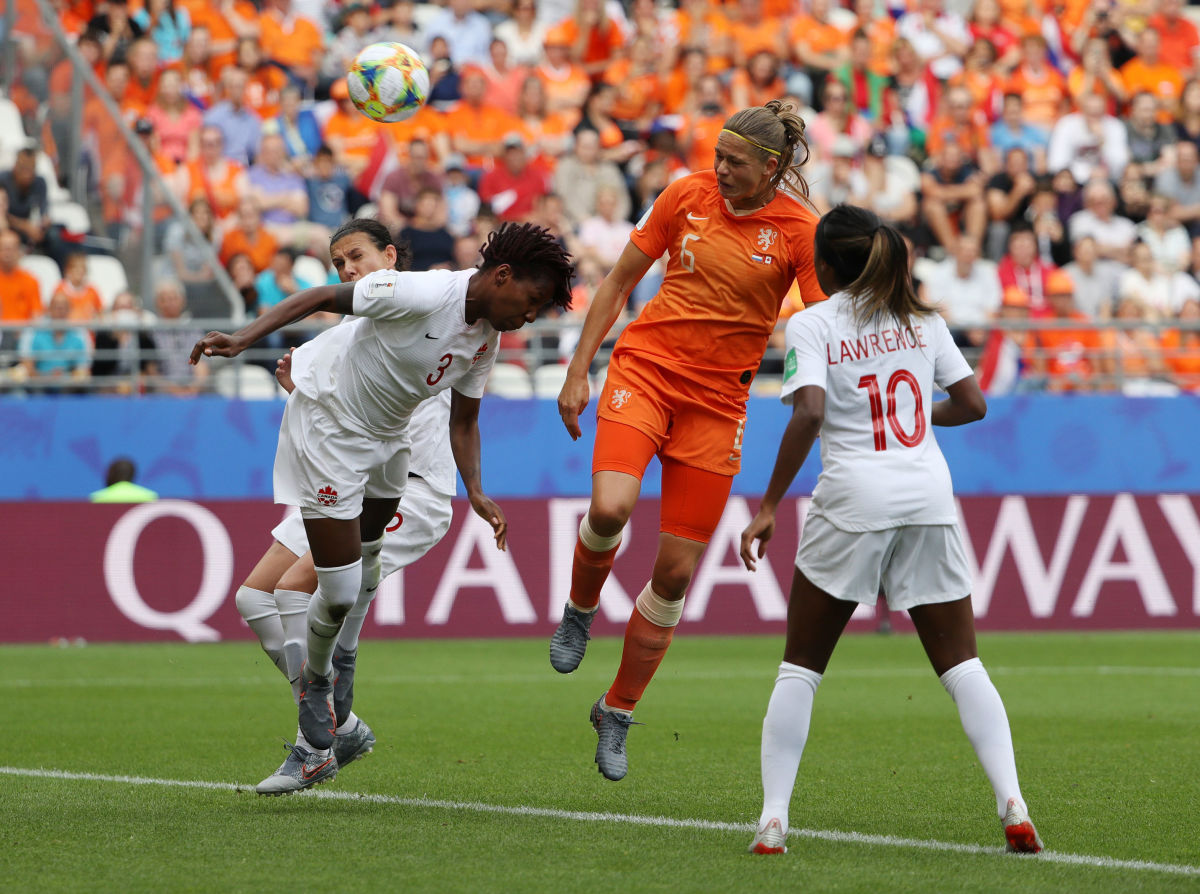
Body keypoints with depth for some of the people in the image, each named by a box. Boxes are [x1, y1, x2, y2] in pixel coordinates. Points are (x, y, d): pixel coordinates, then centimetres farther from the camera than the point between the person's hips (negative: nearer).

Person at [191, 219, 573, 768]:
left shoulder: (486, 337, -2)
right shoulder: (424, 296, -28)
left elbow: (464, 420, 9)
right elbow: (320, 297, -24)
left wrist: (476, 493, -5)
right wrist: (243, 339, -32)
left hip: (386, 436, 8)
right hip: (327, 429, -8)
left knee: (369, 564, 20)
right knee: (341, 593, -8)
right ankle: (315, 684, 19)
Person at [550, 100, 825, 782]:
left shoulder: (799, 231, -6)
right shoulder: (688, 195, -1)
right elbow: (621, 280, 9)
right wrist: (579, 370, 5)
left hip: (717, 401, 0)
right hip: (645, 368, 0)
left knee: (677, 571, -1)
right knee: (611, 506, -27)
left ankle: (618, 713, 17)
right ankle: (580, 611, 6)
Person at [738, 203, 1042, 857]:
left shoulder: (812, 325, -1)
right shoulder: (923, 321, 12)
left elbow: (809, 413, -15)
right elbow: (972, 404, 10)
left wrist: (768, 506, -13)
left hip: (854, 500, -3)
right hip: (929, 497, 3)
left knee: (800, 666, 8)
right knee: (960, 662, 7)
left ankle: (772, 820, 0)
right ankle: (1013, 807, -8)